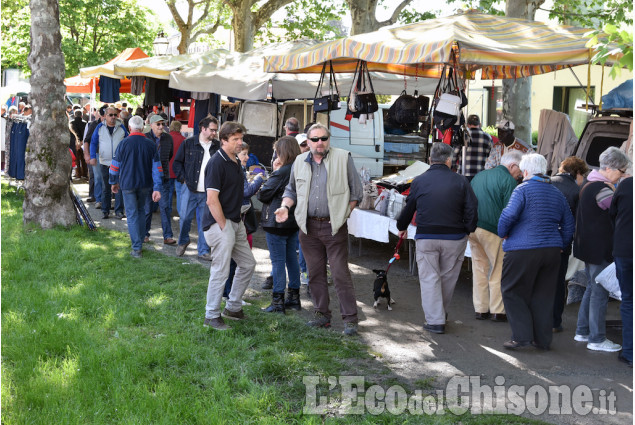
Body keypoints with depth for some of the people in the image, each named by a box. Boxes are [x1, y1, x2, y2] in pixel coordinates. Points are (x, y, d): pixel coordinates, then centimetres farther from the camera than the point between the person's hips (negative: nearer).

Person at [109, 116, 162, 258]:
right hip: (145, 185, 3)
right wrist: (157, 188, 0)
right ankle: (140, 242, 28)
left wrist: (114, 182, 16)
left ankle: (136, 248, -4)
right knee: (141, 212, 19)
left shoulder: (123, 143, -8)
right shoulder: (151, 144, -1)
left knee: (132, 215, 1)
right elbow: (156, 167, -2)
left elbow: (115, 165, 0)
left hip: (128, 184, -3)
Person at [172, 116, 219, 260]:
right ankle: (183, 241, 30)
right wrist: (183, 178, -5)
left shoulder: (217, 146, 4)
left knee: (205, 222, 4)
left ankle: (204, 251, 13)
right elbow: (177, 163, 5)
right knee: (185, 218, 3)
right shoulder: (188, 143, 0)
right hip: (190, 189, -1)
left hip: (208, 192, 1)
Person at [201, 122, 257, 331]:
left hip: (235, 222, 10)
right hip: (220, 223, -9)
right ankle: (212, 316, 8)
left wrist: (238, 220, 16)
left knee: (248, 264, 15)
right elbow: (212, 199, -20)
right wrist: (224, 226, -18)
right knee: (221, 270, -5)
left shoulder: (235, 162, 12)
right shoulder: (217, 162, -16)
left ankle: (233, 307, 28)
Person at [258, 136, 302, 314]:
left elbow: (263, 195, -15)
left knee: (278, 261, -2)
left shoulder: (281, 173, -19)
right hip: (293, 221, 8)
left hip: (277, 223, -8)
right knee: (291, 258, 16)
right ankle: (294, 297, 23)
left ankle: (278, 302, 3)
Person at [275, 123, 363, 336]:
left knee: (341, 274, -6)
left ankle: (350, 318, 0)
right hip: (308, 227, 4)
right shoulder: (300, 162, 10)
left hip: (334, 226, -4)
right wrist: (285, 206, 2)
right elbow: (291, 190, 21)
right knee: (315, 273, 11)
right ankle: (322, 314, 22)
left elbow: (356, 192, 2)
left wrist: (343, 214, -4)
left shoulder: (343, 158, -1)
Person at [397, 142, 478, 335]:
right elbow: (472, 209, -4)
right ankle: (441, 313, 32)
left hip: (426, 237, -1)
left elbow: (408, 208, 9)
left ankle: (435, 320, 3)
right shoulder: (461, 181, -2)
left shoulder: (419, 181, 0)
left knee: (429, 278, 6)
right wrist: (468, 231, 12)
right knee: (448, 277, 16)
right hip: (454, 238, 1)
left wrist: (402, 227, 26)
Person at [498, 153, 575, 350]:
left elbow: (508, 216, -17)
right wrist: (560, 246, 24)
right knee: (543, 295, 12)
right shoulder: (557, 193, 13)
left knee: (513, 292, 4)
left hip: (522, 250, -6)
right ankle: (543, 339, 16)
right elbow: (569, 225, 17)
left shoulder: (523, 189, -7)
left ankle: (522, 336, -3)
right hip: (552, 251, 6)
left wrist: (503, 234, -1)